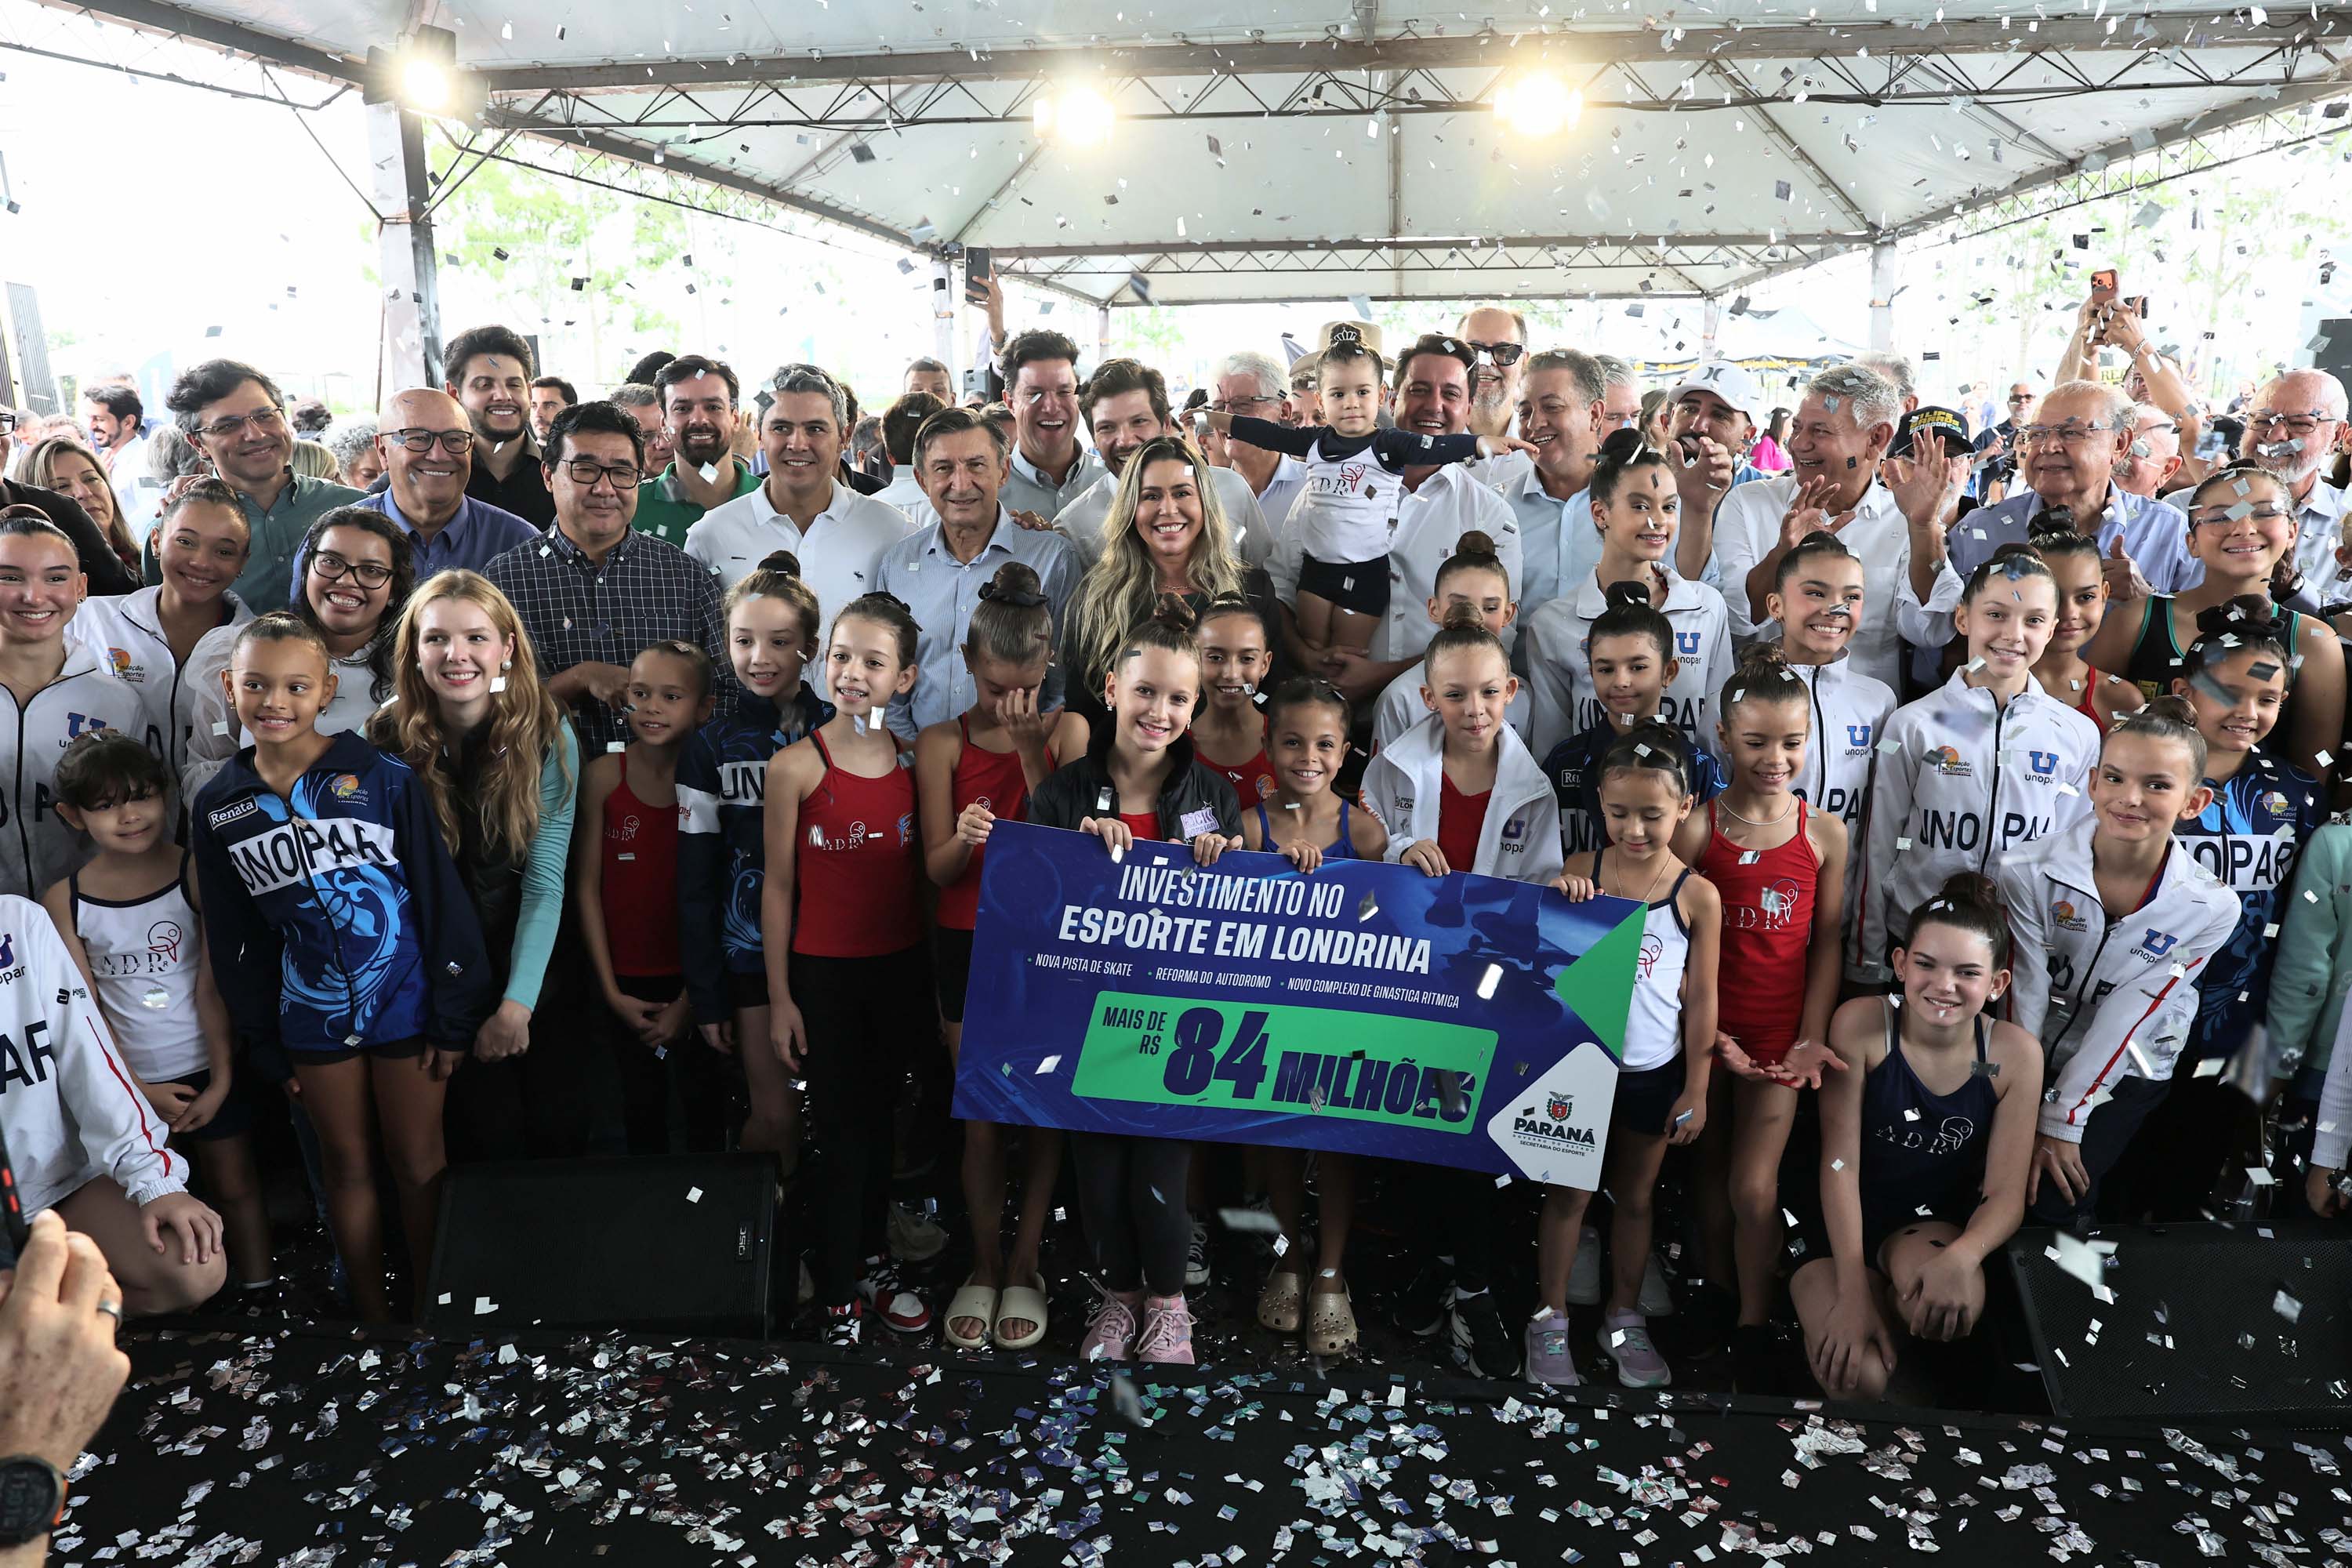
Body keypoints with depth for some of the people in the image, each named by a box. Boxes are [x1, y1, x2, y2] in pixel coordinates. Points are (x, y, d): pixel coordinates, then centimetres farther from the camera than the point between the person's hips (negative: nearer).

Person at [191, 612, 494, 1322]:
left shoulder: (384, 778, -10)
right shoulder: (218, 809, 1)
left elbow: (441, 898, -8)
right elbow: (233, 941, 8)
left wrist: (453, 1016, -9)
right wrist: (264, 1045, 8)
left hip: (405, 1001, -3)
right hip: (312, 1016, 3)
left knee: (417, 1162, 7)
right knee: (348, 1165, 15)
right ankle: (373, 1314, 29)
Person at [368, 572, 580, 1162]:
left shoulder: (549, 737, -10)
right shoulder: (387, 740, -10)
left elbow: (545, 881, -12)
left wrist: (518, 1003, -19)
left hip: (531, 963, 1)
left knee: (561, 1127, -4)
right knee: (496, 1133, -8)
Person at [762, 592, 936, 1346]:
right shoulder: (797, 765, -11)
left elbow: (926, 872, 7)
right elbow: (778, 887, -6)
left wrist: (936, 974, 6)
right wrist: (779, 998, -6)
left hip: (901, 965, 4)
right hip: (824, 972, -3)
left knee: (879, 1117, 17)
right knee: (844, 1128, 4)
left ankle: (872, 1260, 35)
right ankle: (839, 1298, 18)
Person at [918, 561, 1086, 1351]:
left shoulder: (1067, 731, -1)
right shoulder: (942, 743, -1)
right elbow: (938, 870, -4)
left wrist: (1030, 750, -16)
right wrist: (964, 839, -27)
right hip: (969, 946, 0)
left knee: (1043, 1110, 6)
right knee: (983, 1117, 5)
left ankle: (1023, 1269, 23)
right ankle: (984, 1266, 24)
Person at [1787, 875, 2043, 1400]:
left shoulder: (2015, 1053, -11)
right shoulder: (1860, 1023, -17)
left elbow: (2005, 1194, -10)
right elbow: (1840, 1161, -18)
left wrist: (1961, 1256, -33)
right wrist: (1852, 1288, -26)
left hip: (1930, 1224, 2)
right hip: (1840, 1220, -1)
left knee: (1958, 1305, -35)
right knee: (1855, 1379, -24)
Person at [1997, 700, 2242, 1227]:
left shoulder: (2212, 909, -15)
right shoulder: (2027, 873, -18)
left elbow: (2127, 1016, -16)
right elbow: (2024, 999, -16)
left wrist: (2061, 1123, -15)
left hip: (2124, 1077, 0)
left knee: (2050, 1203, -16)